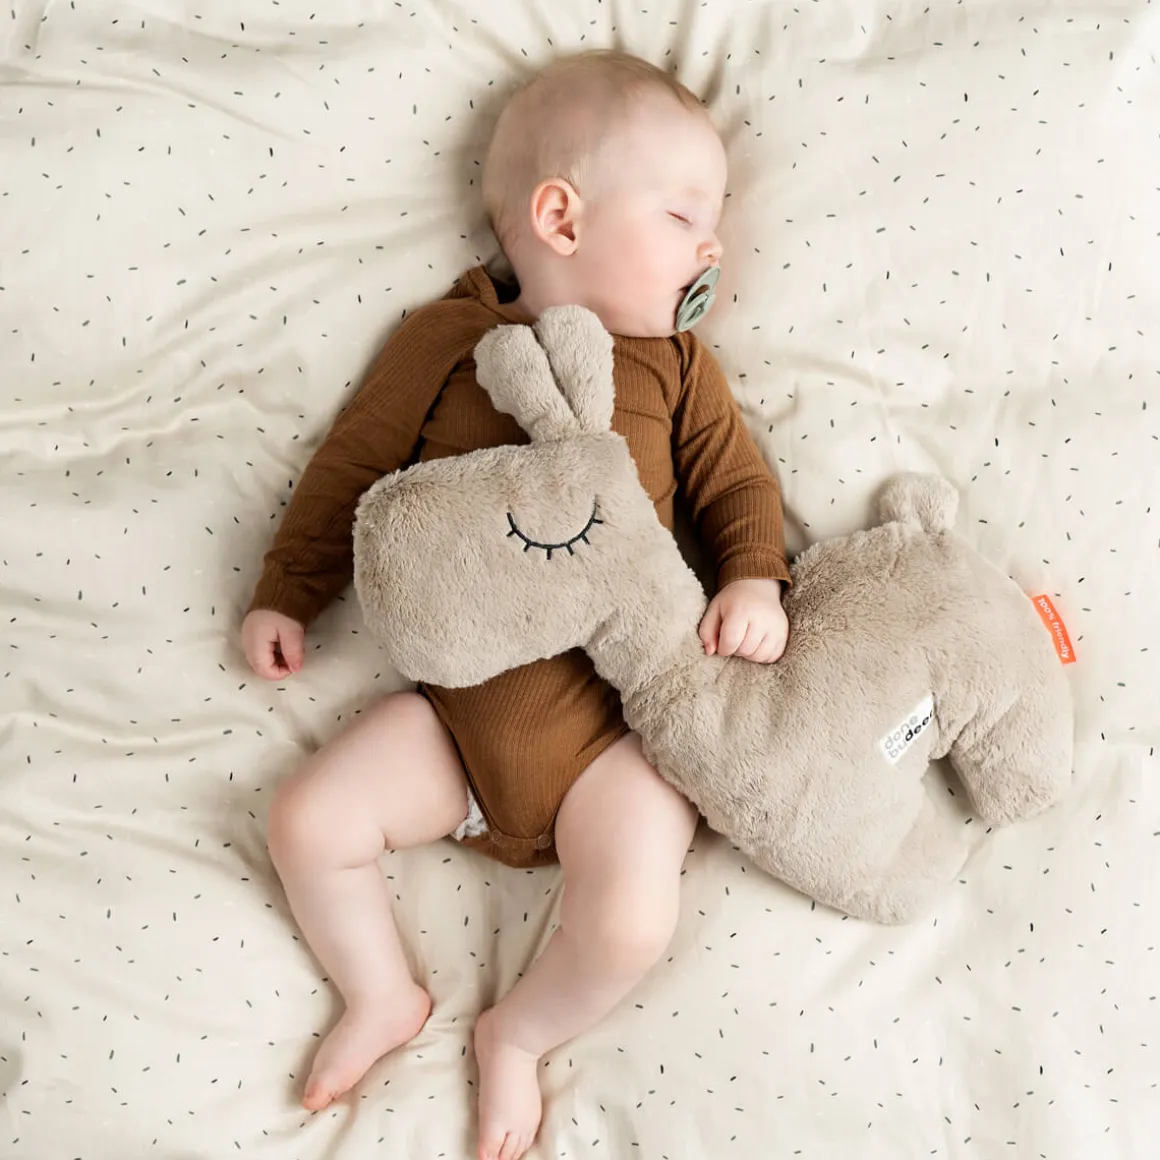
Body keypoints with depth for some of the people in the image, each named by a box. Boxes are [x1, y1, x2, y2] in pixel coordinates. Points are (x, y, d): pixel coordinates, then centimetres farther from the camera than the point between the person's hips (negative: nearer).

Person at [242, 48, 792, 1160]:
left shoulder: (674, 364, 7)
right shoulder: (446, 337, 4)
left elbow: (738, 482, 8)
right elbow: (352, 463, 8)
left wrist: (753, 580, -11)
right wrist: (286, 593, 8)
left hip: (618, 717, 0)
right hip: (460, 703, 1)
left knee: (631, 925, -16)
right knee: (306, 819, -6)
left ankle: (519, 1032, 18)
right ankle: (384, 997, 22)